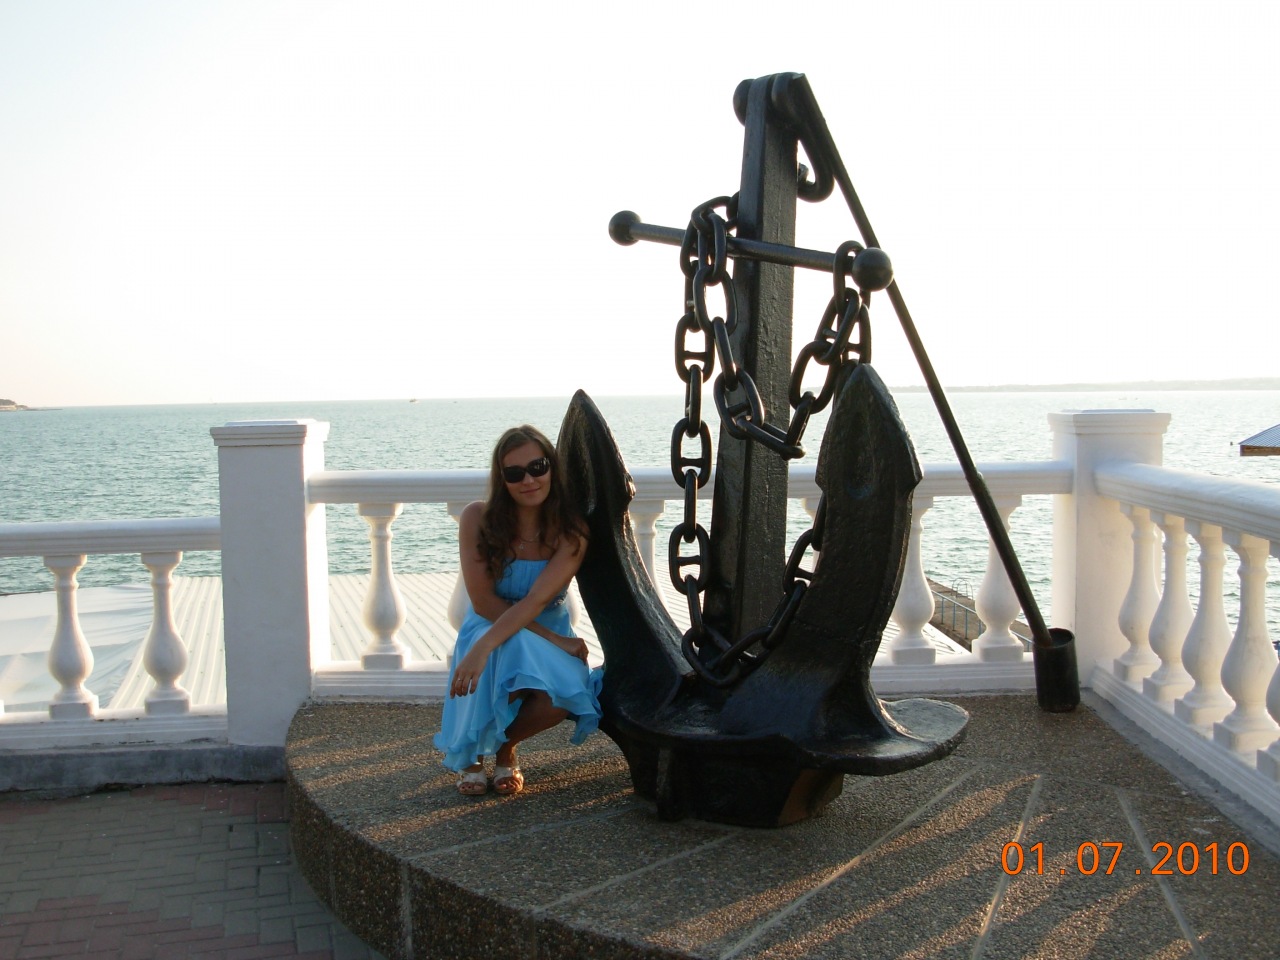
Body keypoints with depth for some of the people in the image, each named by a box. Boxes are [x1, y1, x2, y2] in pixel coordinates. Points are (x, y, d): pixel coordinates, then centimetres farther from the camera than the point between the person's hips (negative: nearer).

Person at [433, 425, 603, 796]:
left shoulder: (571, 531, -12)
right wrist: (554, 639, -21)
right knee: (515, 650, -38)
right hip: (490, 629, -1)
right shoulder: (477, 519, -12)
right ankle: (473, 752, -10)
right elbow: (483, 602, -14)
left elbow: (536, 601, -24)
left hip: (552, 635, 1)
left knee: (562, 695, -33)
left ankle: (504, 744, 3)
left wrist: (482, 648, -39)